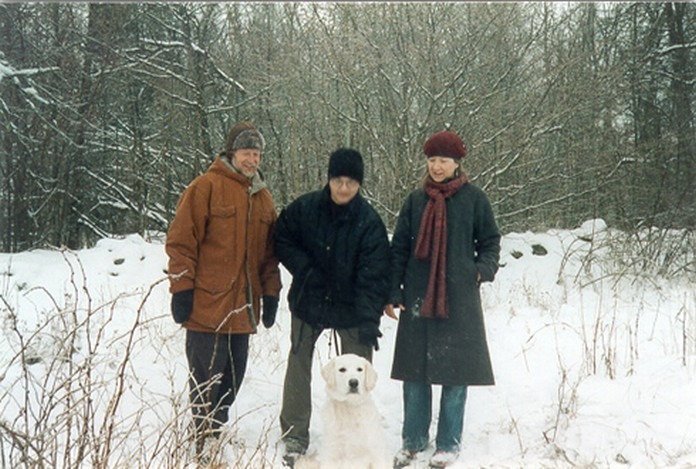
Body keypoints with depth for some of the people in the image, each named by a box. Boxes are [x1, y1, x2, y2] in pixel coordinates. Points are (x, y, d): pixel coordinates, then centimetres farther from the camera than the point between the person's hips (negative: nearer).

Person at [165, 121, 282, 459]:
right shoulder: (206, 187, -6)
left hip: (243, 308, 7)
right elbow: (181, 241, -8)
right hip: (207, 305, -6)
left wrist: (270, 294, 14)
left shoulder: (263, 196, 16)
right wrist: (182, 290, -12)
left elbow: (269, 251, 20)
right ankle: (205, 445, 10)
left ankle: (217, 439, 26)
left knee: (231, 379, 12)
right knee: (206, 380, 0)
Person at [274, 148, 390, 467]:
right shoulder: (304, 208, -11)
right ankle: (294, 437, 20)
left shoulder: (369, 222, -16)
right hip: (308, 300, 2)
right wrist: (305, 269, -13)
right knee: (298, 365, 7)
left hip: (351, 308, -1)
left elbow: (373, 275, -20)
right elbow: (282, 240, 2)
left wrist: (368, 318, -29)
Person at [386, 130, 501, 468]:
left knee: (455, 371, 2)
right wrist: (393, 293, 3)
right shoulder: (416, 200, 7)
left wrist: (483, 270, -11)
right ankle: (413, 440, 20)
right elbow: (399, 248, 9)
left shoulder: (473, 198, 1)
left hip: (459, 300, -2)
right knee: (414, 370, 6)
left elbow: (490, 242, 8)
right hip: (418, 298, 2)